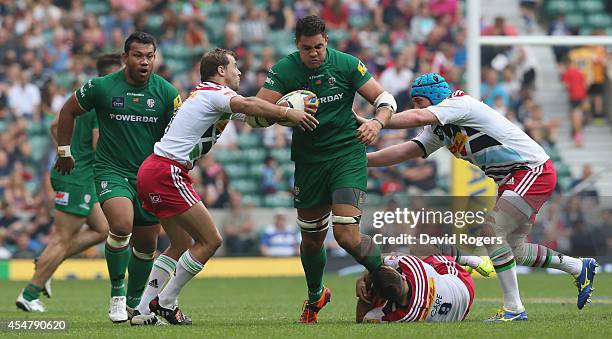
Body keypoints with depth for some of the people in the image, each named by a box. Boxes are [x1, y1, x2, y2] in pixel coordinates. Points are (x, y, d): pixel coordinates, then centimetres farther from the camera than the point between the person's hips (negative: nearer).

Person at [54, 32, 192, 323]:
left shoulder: (166, 92, -3)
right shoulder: (102, 87, -7)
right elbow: (68, 111, 8)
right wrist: (64, 152, 10)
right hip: (111, 171, -3)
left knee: (146, 244, 7)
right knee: (122, 225, -28)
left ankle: (135, 301, 30)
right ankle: (116, 293, -9)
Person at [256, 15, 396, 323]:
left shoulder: (346, 64, -7)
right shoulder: (283, 71, -6)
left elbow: (384, 99, -3)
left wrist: (377, 123, -24)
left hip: (348, 155, -3)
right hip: (308, 161, 3)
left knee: (347, 235, -18)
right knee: (311, 238, 14)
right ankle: (315, 297, 41)